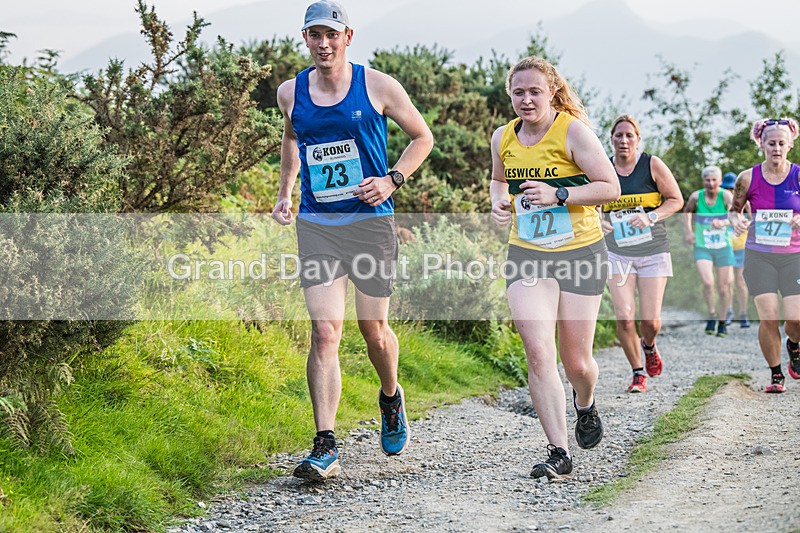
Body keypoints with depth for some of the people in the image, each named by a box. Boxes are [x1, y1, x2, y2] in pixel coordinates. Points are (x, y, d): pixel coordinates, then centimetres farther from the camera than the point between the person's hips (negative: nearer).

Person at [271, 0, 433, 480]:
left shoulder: (378, 87, -3)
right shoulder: (291, 93, 5)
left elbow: (422, 137, 7)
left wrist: (392, 179, -7)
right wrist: (284, 193, 17)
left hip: (370, 221, -1)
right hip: (315, 225, 1)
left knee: (374, 331, 9)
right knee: (325, 333, -11)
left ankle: (391, 399, 42)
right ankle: (326, 448, -12)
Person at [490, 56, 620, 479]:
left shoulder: (572, 130, -10)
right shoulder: (503, 138, 5)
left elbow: (611, 188, -11)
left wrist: (558, 195, -22)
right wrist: (499, 202, 3)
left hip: (580, 254, -3)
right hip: (526, 255, 3)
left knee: (576, 362, 4)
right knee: (538, 351, -15)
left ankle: (585, 404, 42)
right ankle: (558, 451, -10)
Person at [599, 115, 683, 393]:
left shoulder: (652, 165, -4)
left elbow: (676, 200, 0)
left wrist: (651, 217, -16)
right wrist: (596, 222, -10)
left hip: (653, 252, -1)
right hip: (617, 253, 1)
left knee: (650, 320, -4)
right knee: (624, 318, -8)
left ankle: (649, 346, 33)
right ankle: (638, 373, 12)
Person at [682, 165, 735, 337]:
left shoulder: (726, 195, -12)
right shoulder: (696, 196, -6)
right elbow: (687, 212, 16)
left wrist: (724, 223, -45)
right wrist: (688, 232, 7)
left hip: (723, 247, 0)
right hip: (702, 248, 0)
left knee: (724, 287, 5)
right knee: (707, 282, -21)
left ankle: (722, 322, 25)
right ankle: (711, 315, 1)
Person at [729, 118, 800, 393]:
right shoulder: (748, 178, 0)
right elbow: (734, 208, 13)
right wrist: (736, 220, -9)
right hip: (759, 256, 0)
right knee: (769, 318, -9)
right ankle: (776, 374, 10)